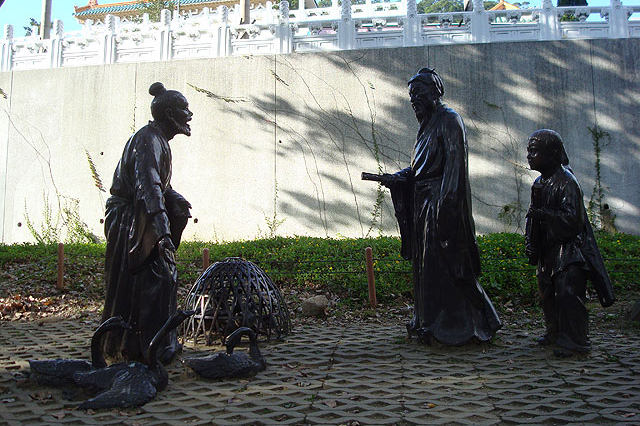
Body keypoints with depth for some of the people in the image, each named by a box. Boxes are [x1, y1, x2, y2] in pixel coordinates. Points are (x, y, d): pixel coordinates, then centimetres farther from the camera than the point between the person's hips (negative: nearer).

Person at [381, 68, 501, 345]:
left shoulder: (449, 119, -7)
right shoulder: (427, 123, 20)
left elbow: (454, 163, -17)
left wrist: (445, 203, -24)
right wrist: (393, 179, 8)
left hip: (441, 200, -9)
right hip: (423, 202, 9)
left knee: (442, 262, -7)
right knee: (425, 261, 10)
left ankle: (453, 326, 3)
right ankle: (429, 323, 20)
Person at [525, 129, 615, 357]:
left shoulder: (566, 181, -16)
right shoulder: (539, 183, 10)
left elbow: (573, 218, -22)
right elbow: (533, 216, 16)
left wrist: (543, 214, -26)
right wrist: (531, 245, 10)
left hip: (569, 248, -8)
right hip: (548, 249, 8)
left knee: (567, 291, -11)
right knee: (547, 292, 13)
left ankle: (574, 341, -2)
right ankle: (555, 333, 29)